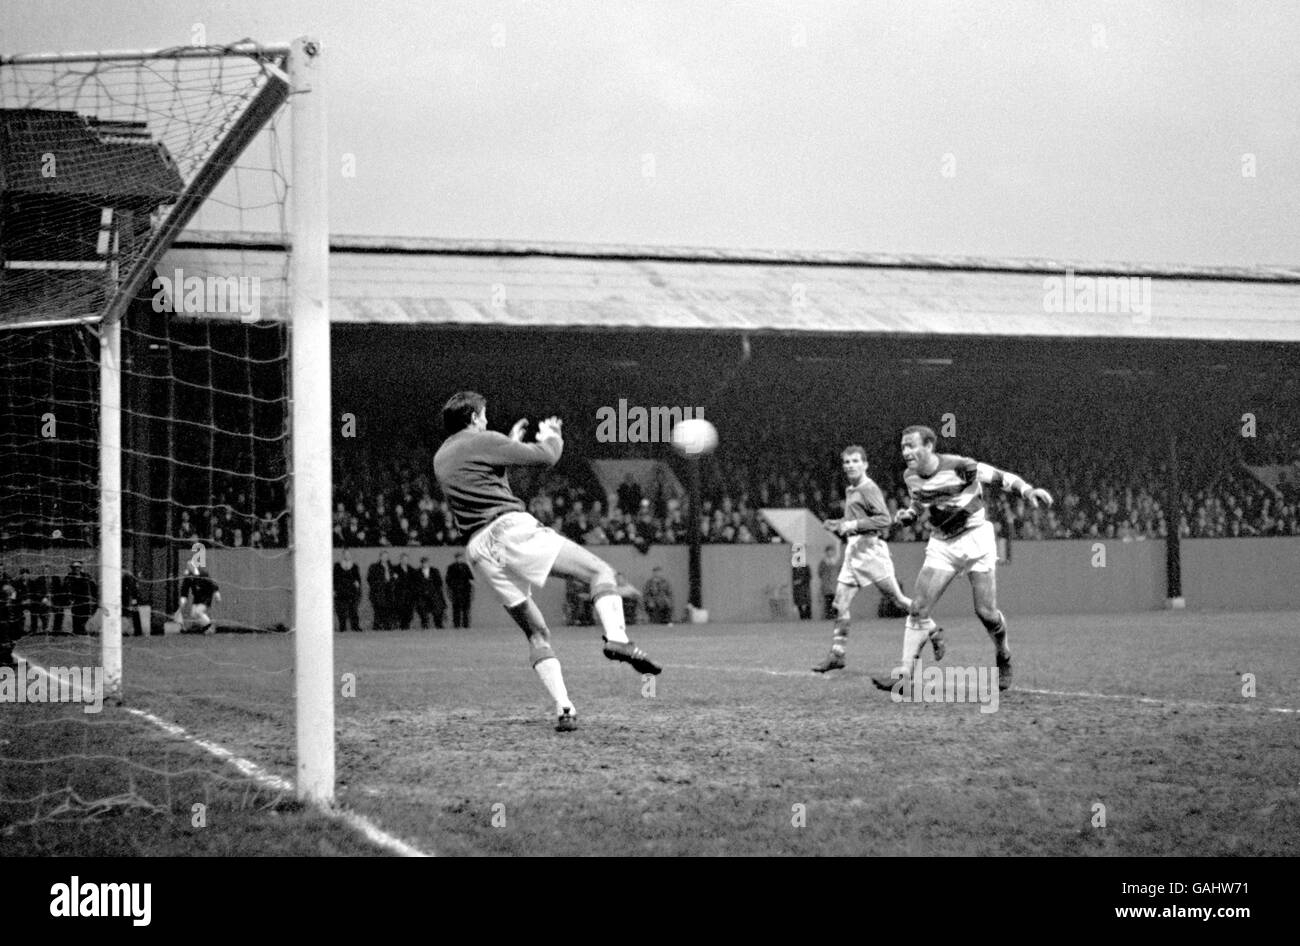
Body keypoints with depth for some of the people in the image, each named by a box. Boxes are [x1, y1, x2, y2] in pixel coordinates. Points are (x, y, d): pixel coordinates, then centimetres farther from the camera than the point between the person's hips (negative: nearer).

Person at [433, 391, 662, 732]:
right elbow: (545, 457, 0)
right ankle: (616, 637, -30)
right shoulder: (481, 441, 1)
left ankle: (563, 708, -2)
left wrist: (511, 443, 41)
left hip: (480, 549, 7)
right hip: (511, 528, -7)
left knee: (536, 634, 11)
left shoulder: (441, 458, 23)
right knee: (600, 571, -4)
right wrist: (552, 436, 21)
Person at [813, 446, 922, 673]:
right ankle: (836, 654, 2)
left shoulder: (869, 488, -10)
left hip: (870, 549, -9)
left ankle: (934, 633, 11)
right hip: (852, 549, 9)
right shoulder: (850, 491, 17)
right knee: (840, 604, 1)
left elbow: (884, 519, -18)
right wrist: (839, 525, 15)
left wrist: (854, 524, -21)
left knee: (898, 598, -3)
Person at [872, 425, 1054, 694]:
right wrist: (907, 515, -4)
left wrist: (1027, 491, -28)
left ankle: (1004, 659, 27)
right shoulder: (910, 477, -2)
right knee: (918, 608, -10)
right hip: (941, 545, 4)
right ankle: (904, 675, -10)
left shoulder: (959, 466, -20)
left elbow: (1000, 477, -12)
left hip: (975, 539, -4)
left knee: (985, 612, -3)